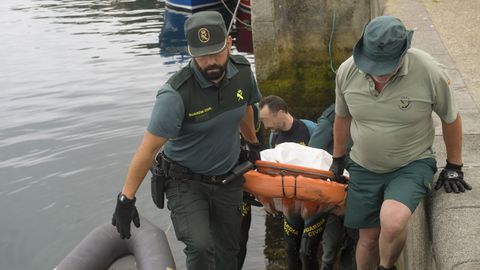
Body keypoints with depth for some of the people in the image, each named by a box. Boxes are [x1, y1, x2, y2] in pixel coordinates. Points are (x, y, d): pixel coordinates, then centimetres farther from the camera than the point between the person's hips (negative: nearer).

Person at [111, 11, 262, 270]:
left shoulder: (242, 71, -11)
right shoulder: (176, 93, -29)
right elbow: (149, 148, -23)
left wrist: (252, 142, 27)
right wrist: (126, 199, -20)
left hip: (228, 179, 5)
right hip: (186, 181, -5)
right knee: (200, 247, -23)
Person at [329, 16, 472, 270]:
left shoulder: (430, 73, -22)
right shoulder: (347, 71, -13)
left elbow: (450, 119, -4)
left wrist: (454, 168, 4)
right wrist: (338, 159, 18)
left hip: (412, 165, -3)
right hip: (364, 168, 3)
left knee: (392, 223, -28)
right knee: (368, 238, 11)